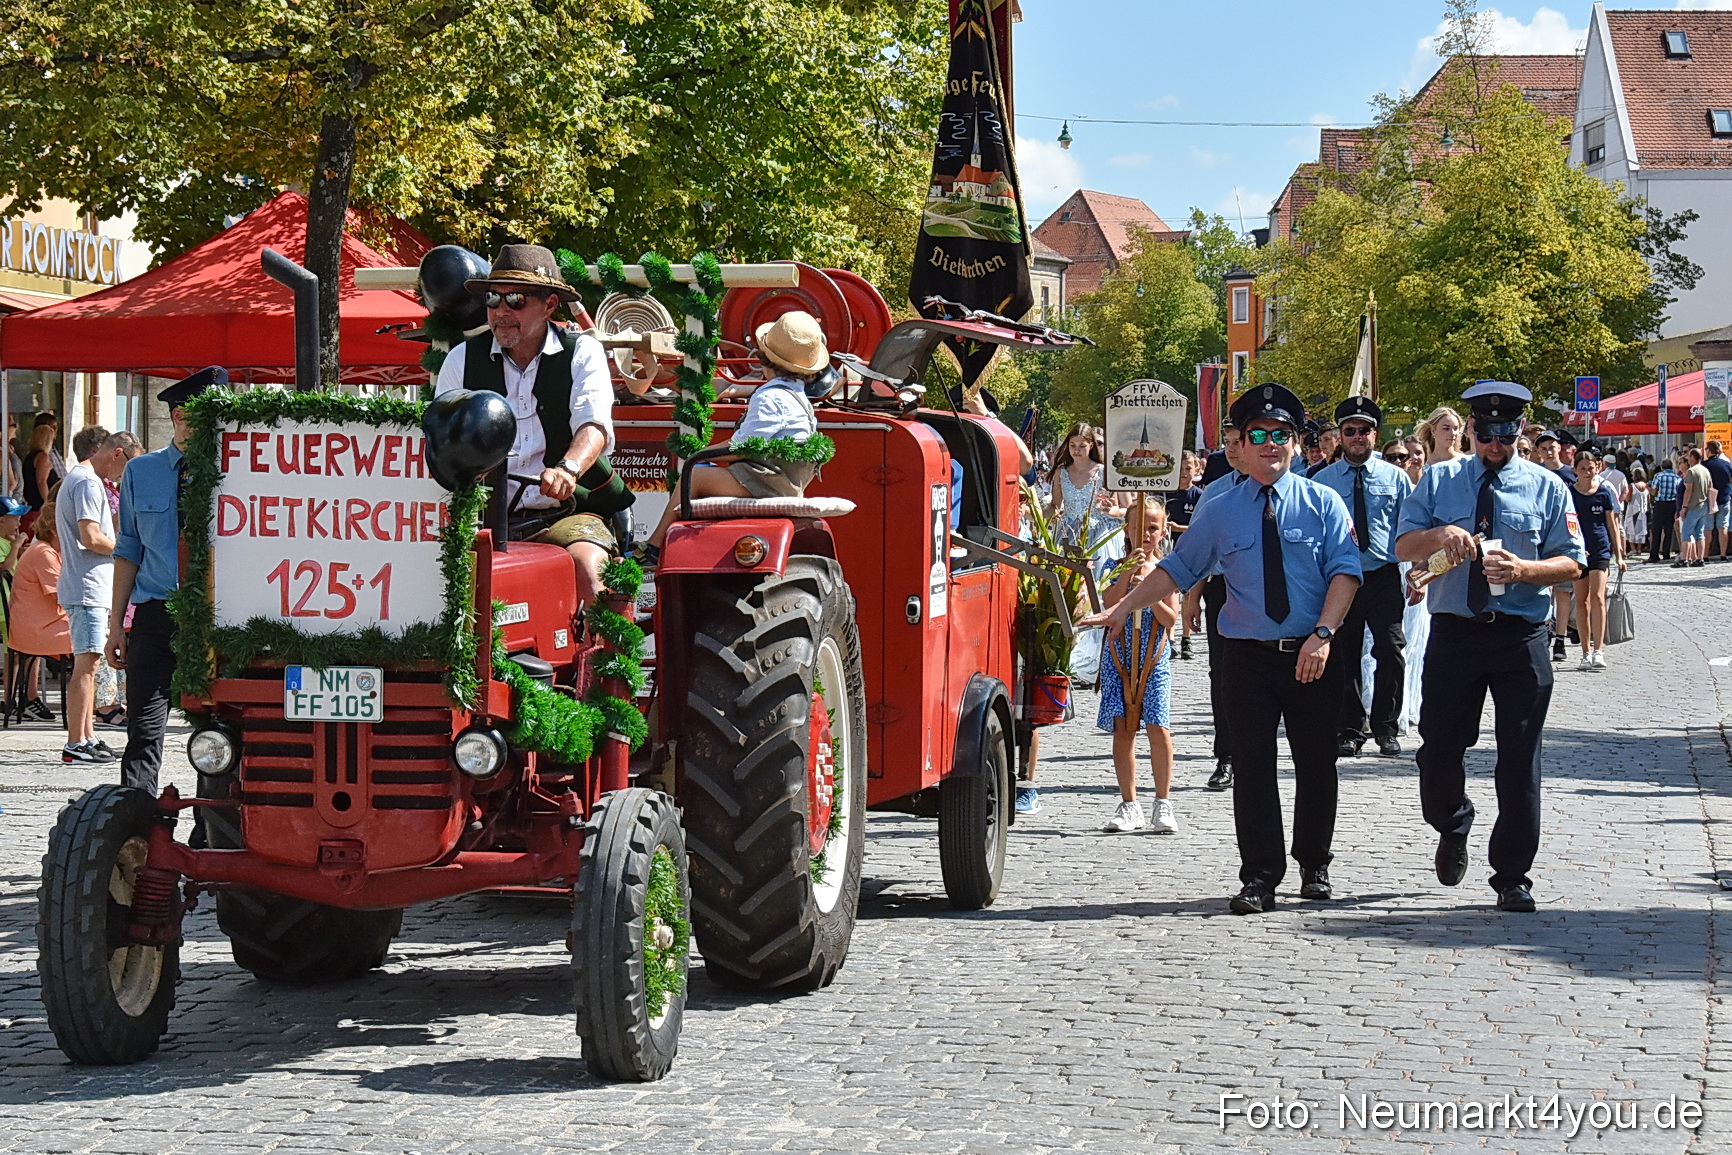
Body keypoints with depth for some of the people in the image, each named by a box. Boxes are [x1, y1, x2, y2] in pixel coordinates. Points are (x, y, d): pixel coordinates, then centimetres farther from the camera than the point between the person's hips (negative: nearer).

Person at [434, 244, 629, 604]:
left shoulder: (582, 354, 6)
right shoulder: (462, 360, 12)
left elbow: (594, 426, -10)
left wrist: (568, 470, -32)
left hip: (566, 514, -1)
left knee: (587, 570, -32)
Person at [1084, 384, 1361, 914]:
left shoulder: (1323, 503, 2)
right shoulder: (1219, 512, 6)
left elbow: (1346, 572, -5)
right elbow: (1176, 568, 11)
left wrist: (1322, 635, -18)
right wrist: (1122, 609, 3)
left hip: (1313, 655, -1)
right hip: (1249, 656, 1)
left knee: (1315, 763, 7)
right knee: (1252, 765, -4)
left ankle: (1314, 867, 24)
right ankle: (1260, 879, 1)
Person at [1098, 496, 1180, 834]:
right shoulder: (1118, 567, 5)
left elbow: (1170, 618, -5)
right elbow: (1109, 605, -11)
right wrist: (1129, 572, -19)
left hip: (1154, 659, -1)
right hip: (1119, 657, 1)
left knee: (1158, 729, -7)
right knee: (1122, 729, 1)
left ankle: (1163, 803, 4)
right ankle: (1129, 804, 9)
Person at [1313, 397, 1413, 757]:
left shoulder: (1395, 477, 8)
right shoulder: (1321, 481, 8)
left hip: (1385, 578, -1)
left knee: (1391, 652, -8)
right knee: (1343, 658, 5)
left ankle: (1385, 728, 6)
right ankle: (1350, 731, 16)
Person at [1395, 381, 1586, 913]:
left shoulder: (1547, 487, 6)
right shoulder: (1438, 481, 9)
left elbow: (1572, 564, 2)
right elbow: (1403, 547, 1)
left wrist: (1522, 570, -17)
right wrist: (1439, 534, -20)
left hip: (1521, 635, -1)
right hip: (1453, 633, 1)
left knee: (1520, 757, 0)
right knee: (1439, 747, 6)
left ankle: (1512, 876, 8)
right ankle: (1453, 827, 37)